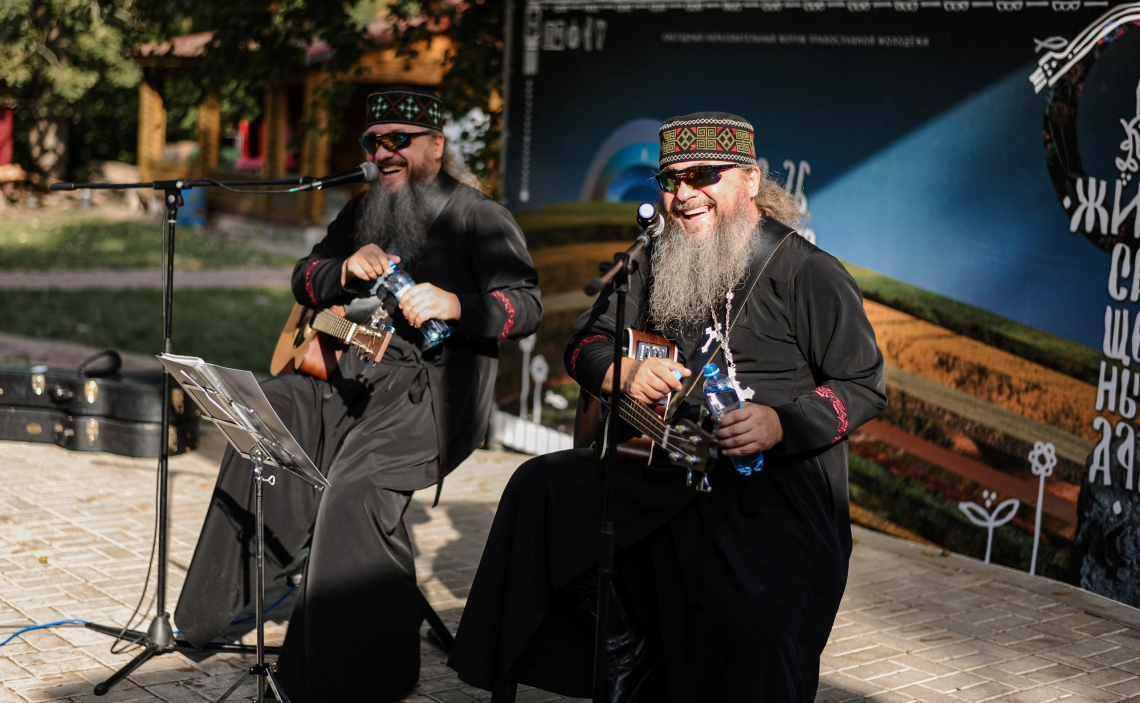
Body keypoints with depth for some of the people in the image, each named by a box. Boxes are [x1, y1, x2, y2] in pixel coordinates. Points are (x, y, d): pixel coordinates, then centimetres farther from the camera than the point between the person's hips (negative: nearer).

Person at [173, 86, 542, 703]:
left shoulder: (479, 217, 1)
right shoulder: (364, 212, 22)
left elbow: (525, 305, -9)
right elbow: (304, 284, 22)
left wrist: (454, 304, -27)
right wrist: (348, 267, 0)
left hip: (440, 387, -7)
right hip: (358, 378, 8)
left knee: (356, 488, -30)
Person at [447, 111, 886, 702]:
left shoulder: (809, 273, -6)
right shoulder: (653, 265, 13)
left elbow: (864, 385, -5)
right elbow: (585, 343, 17)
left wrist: (780, 424, -21)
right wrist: (624, 373, -6)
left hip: (780, 483, -6)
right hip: (668, 465, 6)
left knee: (750, 622, -32)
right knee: (539, 489, -12)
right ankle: (629, 655, 1)